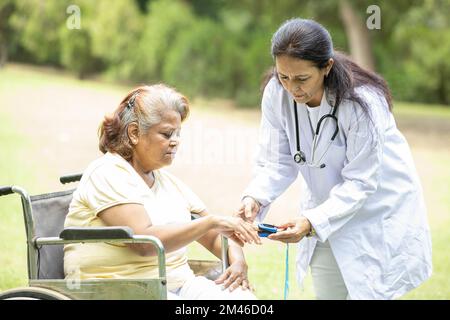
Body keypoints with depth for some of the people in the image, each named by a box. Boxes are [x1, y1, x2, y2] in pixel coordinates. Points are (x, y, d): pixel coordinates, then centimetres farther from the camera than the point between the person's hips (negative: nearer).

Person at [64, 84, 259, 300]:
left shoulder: (168, 182, 19)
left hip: (178, 285, 7)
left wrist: (237, 261, -2)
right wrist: (212, 221, -19)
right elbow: (145, 240, -20)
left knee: (244, 297, -19)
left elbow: (215, 237, 20)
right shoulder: (108, 174, -7)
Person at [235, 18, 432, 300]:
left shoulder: (362, 102, -30)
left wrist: (312, 222, -36)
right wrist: (255, 198, -31)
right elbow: (277, 163, -11)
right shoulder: (277, 94, -16)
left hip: (377, 211, -5)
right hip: (327, 210, 5)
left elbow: (360, 183, -25)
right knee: (327, 292, 12)